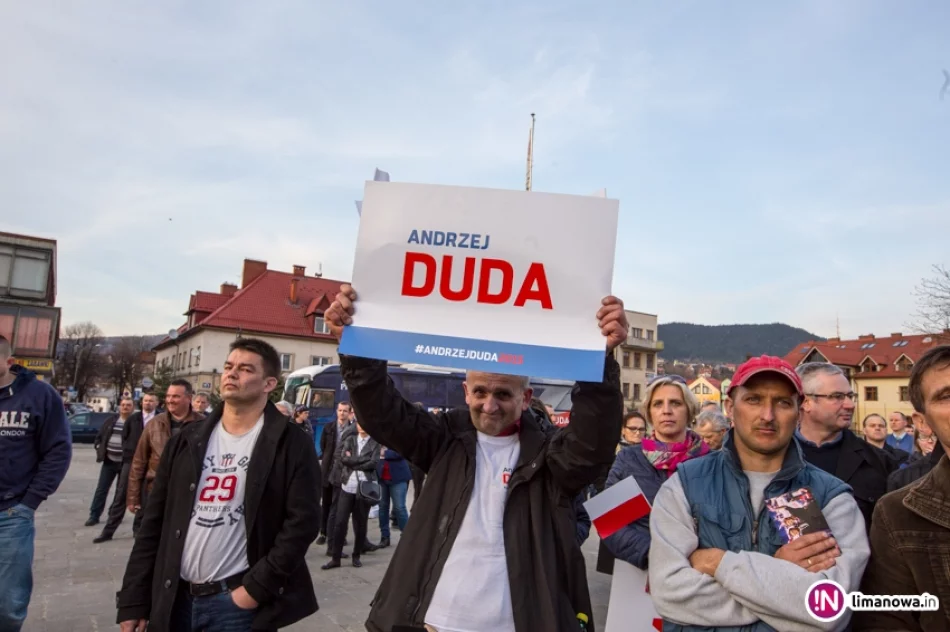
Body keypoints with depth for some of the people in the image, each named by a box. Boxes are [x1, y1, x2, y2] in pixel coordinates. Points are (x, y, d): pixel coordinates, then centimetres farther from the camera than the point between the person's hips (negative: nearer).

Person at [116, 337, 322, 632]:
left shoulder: (290, 444, -8)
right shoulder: (187, 440, 6)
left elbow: (302, 521, -12)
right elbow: (155, 522, 7)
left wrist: (257, 588, -15)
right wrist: (134, 598, 5)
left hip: (238, 601, -4)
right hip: (174, 598, 5)